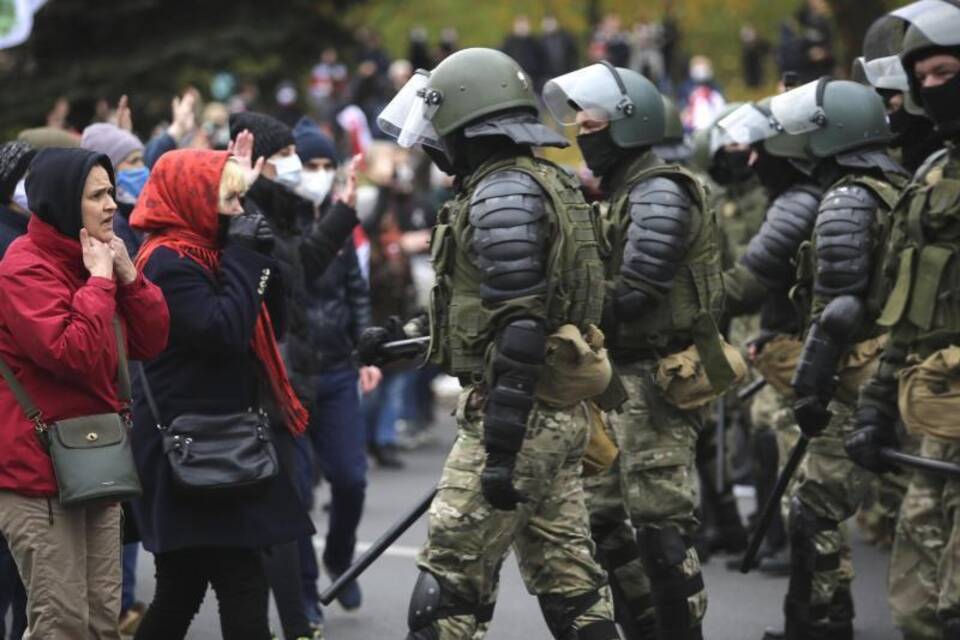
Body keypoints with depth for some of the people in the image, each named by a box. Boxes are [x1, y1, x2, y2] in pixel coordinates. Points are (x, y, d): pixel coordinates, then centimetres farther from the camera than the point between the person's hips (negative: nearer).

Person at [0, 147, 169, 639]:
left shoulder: (93, 259, 13)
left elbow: (152, 342, 10)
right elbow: (76, 357, -26)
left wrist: (128, 274, -3)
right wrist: (100, 281, -17)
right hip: (40, 469, -9)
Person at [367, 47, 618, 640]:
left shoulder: (503, 194, -15)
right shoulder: (548, 186, 16)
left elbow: (519, 329, -23)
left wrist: (501, 448, -24)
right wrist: (404, 336, 24)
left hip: (518, 414, -10)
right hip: (561, 413, 10)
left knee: (449, 588, -5)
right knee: (570, 582, 11)